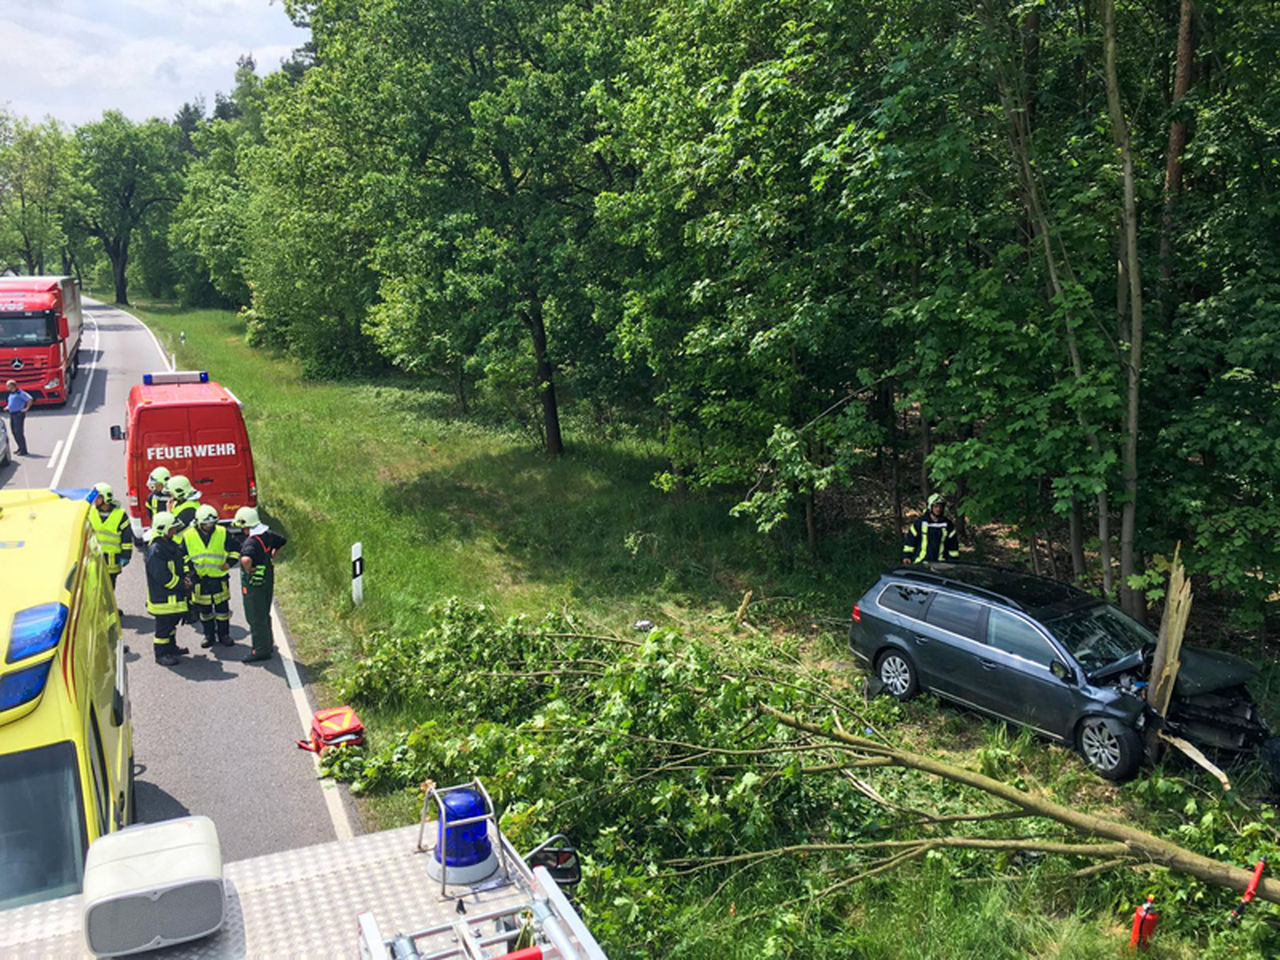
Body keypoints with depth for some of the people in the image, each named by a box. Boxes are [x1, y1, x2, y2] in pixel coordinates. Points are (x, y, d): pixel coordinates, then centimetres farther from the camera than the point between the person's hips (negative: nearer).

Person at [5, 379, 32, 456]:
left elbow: (30, 399, -23)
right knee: (13, 432, 12)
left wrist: (26, 408, -20)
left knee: (19, 432, -11)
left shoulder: (20, 393, -13)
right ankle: (20, 448, 22)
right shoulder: (11, 394, 16)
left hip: (19, 414, -9)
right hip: (12, 414, 9)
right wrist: (8, 406, 19)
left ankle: (23, 451, -9)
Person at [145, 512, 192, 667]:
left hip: (174, 596, 10)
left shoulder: (172, 545, 10)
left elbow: (181, 563, 21)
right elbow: (162, 576, -25)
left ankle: (171, 648, 36)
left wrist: (185, 577, 3)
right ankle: (161, 654, 11)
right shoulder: (155, 551, -22)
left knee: (173, 621, 22)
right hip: (162, 597, -10)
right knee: (163, 625, 0)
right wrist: (182, 584, -18)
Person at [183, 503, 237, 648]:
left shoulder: (223, 533, -4)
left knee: (222, 608, 7)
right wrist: (189, 571, -4)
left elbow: (234, 550, 6)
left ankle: (224, 635, 21)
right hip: (200, 579, 0)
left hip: (219, 578, 0)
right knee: (204, 611, 11)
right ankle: (209, 636, 25)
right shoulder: (188, 536, -5)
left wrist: (229, 562, -11)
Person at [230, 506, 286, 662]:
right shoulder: (268, 534, 1)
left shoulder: (251, 542, -26)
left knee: (255, 617, 3)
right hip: (268, 579, 9)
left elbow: (246, 559, -45)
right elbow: (282, 541, 21)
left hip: (254, 584, -9)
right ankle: (269, 644, 33)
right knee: (264, 614, 21)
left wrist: (248, 570, -25)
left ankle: (261, 650, 10)